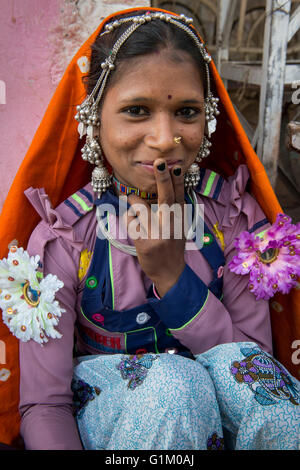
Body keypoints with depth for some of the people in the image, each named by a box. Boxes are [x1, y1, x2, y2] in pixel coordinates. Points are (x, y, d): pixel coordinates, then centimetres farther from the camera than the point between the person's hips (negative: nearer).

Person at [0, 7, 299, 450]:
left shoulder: (236, 215, -10)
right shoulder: (61, 238, -15)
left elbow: (256, 365, -13)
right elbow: (43, 405, -15)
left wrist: (173, 276, -25)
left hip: (221, 412, 3)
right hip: (100, 408, -2)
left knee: (243, 364, -30)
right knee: (173, 381, -34)